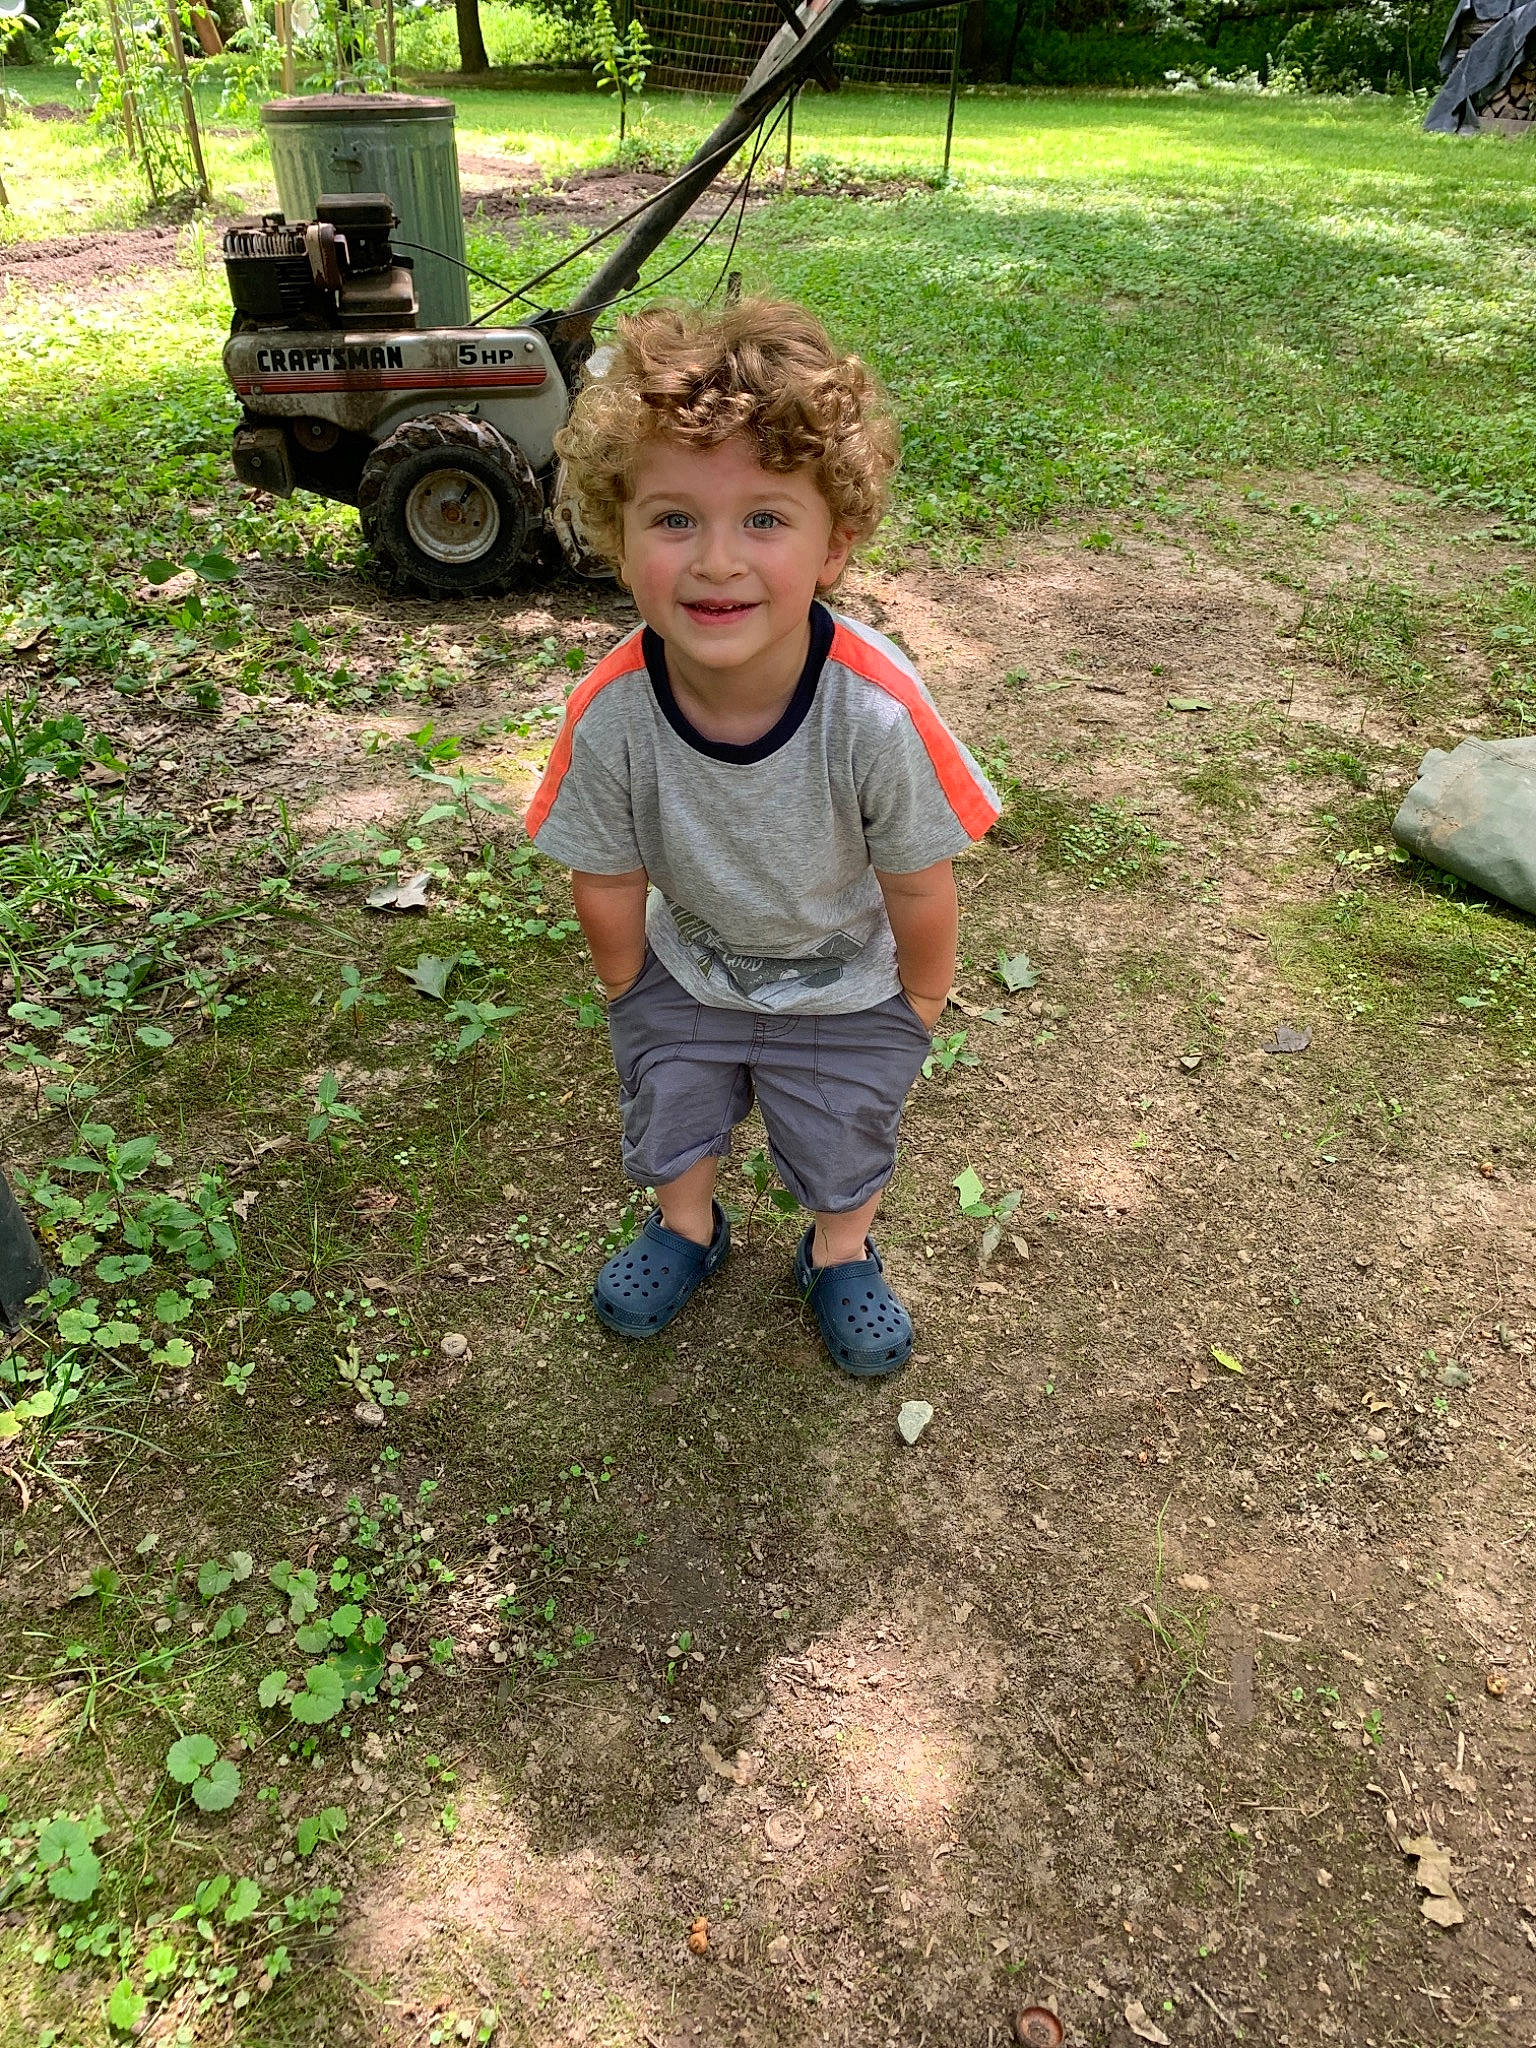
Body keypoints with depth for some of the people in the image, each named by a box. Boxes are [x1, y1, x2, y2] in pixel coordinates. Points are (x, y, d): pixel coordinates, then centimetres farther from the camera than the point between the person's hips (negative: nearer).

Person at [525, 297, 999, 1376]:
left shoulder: (878, 711, -37)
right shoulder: (609, 716, -31)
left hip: (848, 984, -1)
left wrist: (919, 1006, -6)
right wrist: (633, 993, 2)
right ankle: (687, 1225, 59)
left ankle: (841, 1252, 55)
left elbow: (919, 890, -20)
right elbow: (608, 883, -13)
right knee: (670, 1110, 26)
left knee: (844, 1142, 22)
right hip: (687, 968, 2)